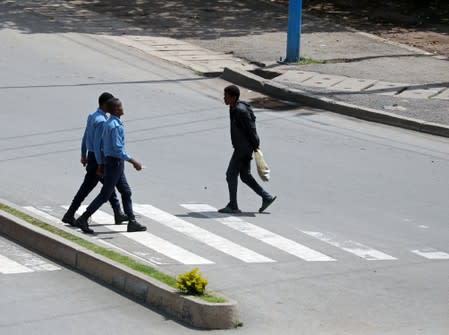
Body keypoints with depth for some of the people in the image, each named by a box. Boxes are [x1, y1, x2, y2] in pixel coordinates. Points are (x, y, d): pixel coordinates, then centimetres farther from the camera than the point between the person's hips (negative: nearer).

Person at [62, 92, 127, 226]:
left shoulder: (92, 116, 7)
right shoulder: (101, 121, -22)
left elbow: (85, 136, 16)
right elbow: (97, 144, -25)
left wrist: (84, 155, 24)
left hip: (92, 156, 10)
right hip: (97, 158, -10)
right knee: (86, 188, -3)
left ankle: (118, 214, 22)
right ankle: (69, 215, 2)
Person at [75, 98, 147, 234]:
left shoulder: (108, 124, 10)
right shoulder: (115, 126, -21)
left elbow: (101, 145, 15)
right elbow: (118, 148, -25)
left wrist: (101, 164, 19)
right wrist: (133, 162, -22)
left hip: (109, 162, 10)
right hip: (115, 163, -10)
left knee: (126, 192, 12)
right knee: (105, 194, -4)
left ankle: (132, 222, 14)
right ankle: (83, 219, -1)